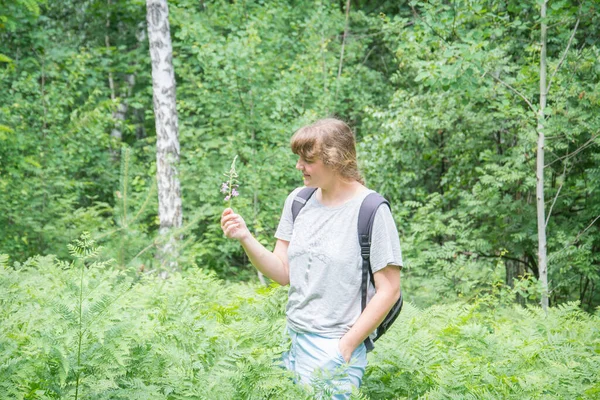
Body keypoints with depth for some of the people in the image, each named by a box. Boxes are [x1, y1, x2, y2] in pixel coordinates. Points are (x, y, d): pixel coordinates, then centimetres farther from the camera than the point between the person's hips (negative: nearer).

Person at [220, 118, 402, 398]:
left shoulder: (370, 211, -13)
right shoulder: (299, 200, 4)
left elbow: (388, 290, -12)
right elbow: (283, 273, 6)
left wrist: (344, 348, -13)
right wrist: (245, 238, -9)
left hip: (333, 347, -5)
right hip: (292, 340, 6)